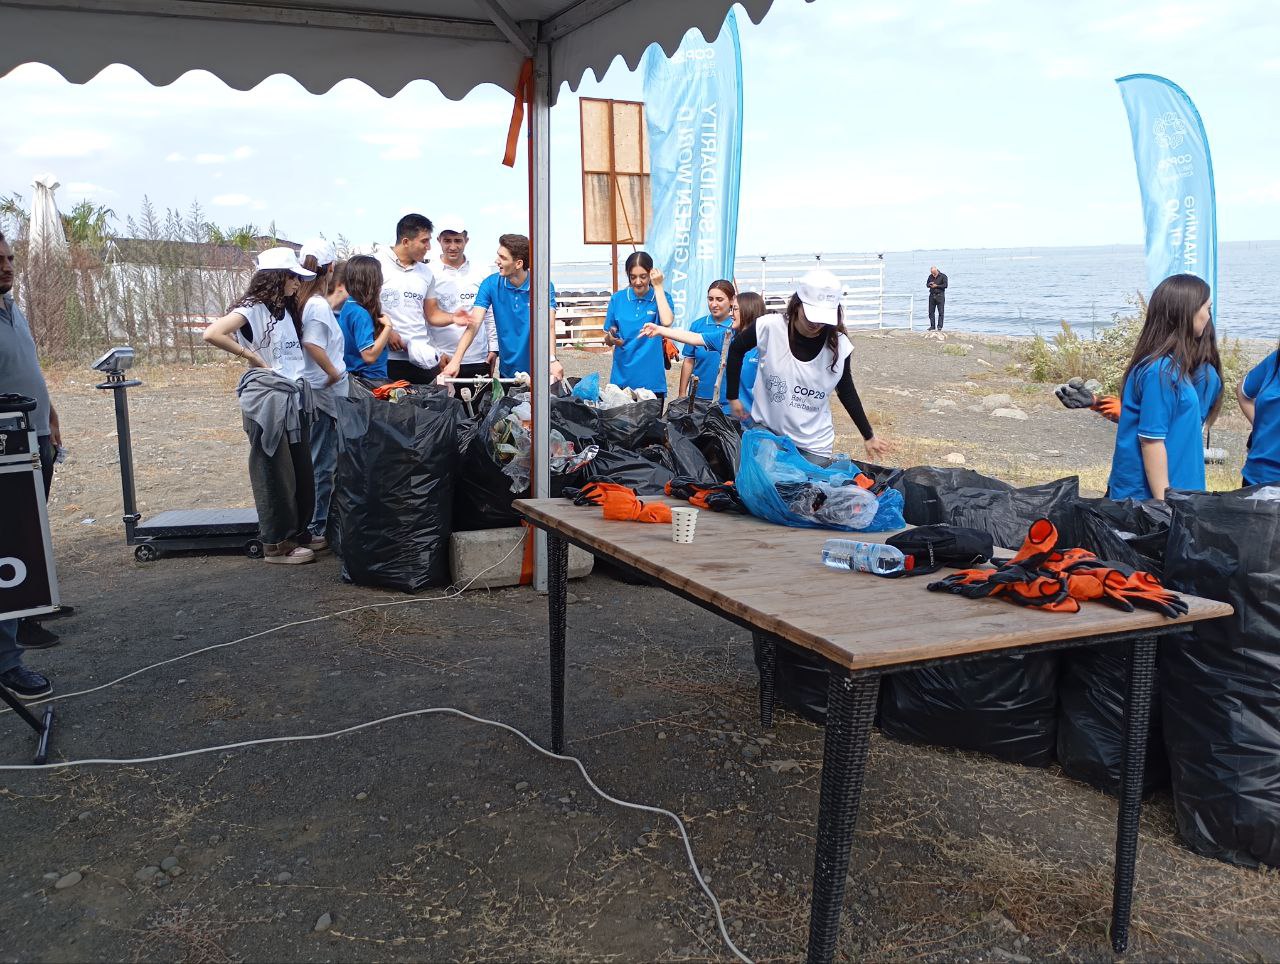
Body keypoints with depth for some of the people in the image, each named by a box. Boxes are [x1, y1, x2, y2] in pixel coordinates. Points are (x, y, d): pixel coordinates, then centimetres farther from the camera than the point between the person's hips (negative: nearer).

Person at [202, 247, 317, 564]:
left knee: (301, 471, 12)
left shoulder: (287, 311, 15)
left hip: (294, 398, 8)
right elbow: (212, 334, -24)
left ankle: (298, 533, 25)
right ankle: (276, 545, 9)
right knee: (275, 473, -1)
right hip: (267, 400, -8)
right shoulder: (253, 309, -11)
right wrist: (251, 356, -16)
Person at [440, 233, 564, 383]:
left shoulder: (543, 285, -13)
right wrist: (456, 360, -28)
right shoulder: (490, 284, -7)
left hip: (537, 371, -2)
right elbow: (474, 324, -15)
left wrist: (552, 360, -45)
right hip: (507, 370, 2)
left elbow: (548, 325, -26)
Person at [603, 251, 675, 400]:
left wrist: (658, 287, -12)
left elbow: (667, 322, -21)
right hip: (622, 378, 1)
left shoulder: (661, 297, 0)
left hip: (652, 380, -1)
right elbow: (607, 340, 9)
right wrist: (611, 338, -15)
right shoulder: (617, 299, 4)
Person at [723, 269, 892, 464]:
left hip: (814, 444, 1)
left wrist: (868, 436, 10)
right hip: (765, 431, 0)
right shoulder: (770, 328, -18)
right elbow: (736, 349, 3)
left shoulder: (839, 345, -13)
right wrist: (733, 396, 4)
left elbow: (847, 393, 4)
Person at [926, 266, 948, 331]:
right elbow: (927, 284, 17)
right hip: (932, 295, 5)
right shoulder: (930, 276, 10)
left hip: (940, 295, -5)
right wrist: (929, 284, -6)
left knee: (941, 312, -5)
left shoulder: (943, 276, -4)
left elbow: (945, 285, -11)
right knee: (931, 311, 4)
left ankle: (939, 326, -3)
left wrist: (936, 286, -16)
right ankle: (932, 326, 10)